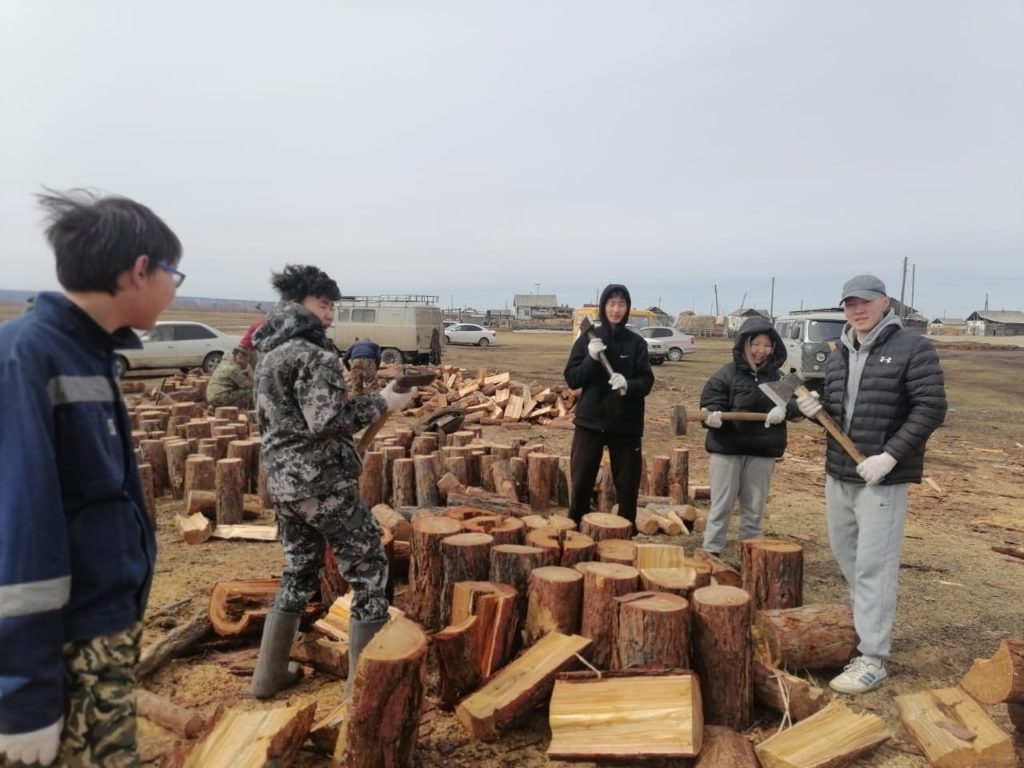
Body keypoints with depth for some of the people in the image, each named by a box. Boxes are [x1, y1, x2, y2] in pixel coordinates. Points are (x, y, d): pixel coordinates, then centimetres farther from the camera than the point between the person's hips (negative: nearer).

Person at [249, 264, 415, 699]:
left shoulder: (269, 352, 12)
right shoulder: (313, 353, -16)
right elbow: (327, 421, -24)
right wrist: (383, 402, -17)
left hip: (281, 478, 9)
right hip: (321, 481, -9)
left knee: (299, 570, 22)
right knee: (368, 569, 2)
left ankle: (269, 674, 29)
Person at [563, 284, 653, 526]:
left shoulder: (637, 343, 1)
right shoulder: (587, 338, 2)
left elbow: (647, 382, -3)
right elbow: (571, 378, -1)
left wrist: (628, 385, -24)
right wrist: (591, 359, -18)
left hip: (626, 424, 0)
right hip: (590, 421, 0)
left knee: (627, 486, 5)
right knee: (581, 484, 5)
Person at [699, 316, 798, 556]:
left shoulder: (778, 377, 2)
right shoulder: (726, 374, -6)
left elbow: (798, 404, 4)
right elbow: (709, 404, -10)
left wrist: (785, 409, -18)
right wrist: (711, 415, -33)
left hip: (763, 451, 3)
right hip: (727, 448, -3)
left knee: (754, 509, 14)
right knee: (721, 506, 5)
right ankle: (711, 553, 14)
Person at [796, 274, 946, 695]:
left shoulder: (913, 349, -8)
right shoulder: (838, 356, 12)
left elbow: (931, 408, -13)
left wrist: (889, 456, -21)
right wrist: (817, 409, -4)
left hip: (883, 479, -7)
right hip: (838, 475, 7)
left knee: (873, 566, -5)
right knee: (845, 555, 17)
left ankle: (873, 659, 3)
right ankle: (867, 622, 38)